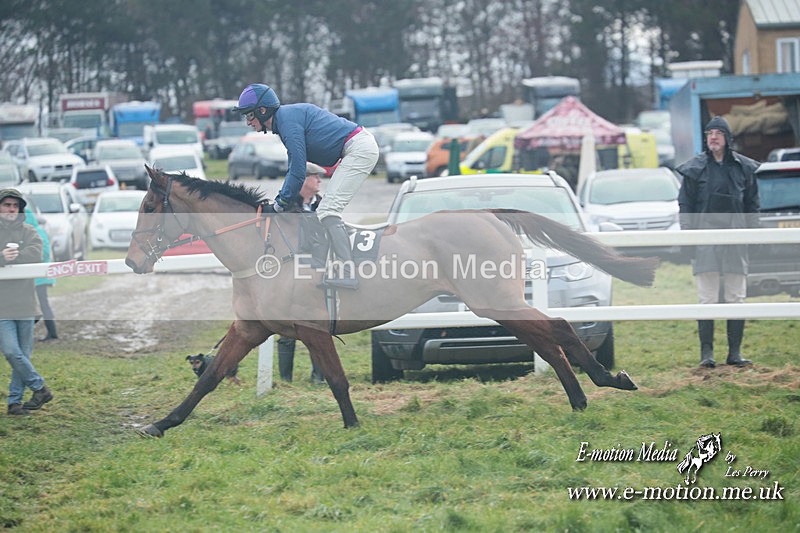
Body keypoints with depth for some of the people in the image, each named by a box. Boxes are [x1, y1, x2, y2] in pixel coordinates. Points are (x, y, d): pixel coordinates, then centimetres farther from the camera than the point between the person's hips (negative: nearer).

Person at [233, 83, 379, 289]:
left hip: (359, 148, -11)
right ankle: (346, 268, 16)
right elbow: (294, 169, 23)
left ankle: (347, 274, -24)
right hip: (361, 147, 11)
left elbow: (298, 171, -17)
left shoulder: (288, 119, -15)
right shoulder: (285, 119, 17)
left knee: (328, 211, -16)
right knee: (327, 211, 15)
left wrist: (279, 205, -9)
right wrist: (282, 200, 13)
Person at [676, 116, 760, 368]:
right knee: (707, 300, -3)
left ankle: (735, 352, 8)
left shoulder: (744, 167, 8)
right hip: (705, 240, -2)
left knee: (736, 298, 4)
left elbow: (752, 205, 13)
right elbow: (685, 204, 3)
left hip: (736, 240, 2)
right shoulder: (695, 168, 3)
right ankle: (707, 352, -2)